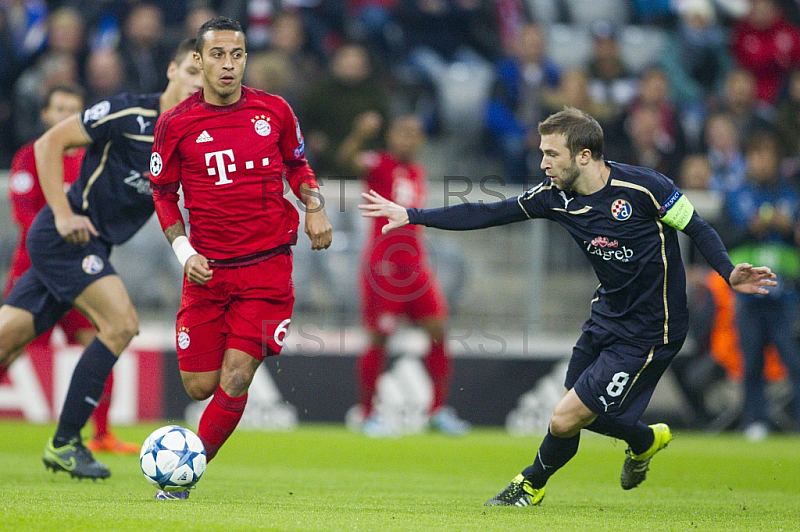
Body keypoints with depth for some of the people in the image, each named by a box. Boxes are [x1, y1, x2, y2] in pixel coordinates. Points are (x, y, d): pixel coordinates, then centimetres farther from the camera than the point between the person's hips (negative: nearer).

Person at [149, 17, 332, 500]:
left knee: (234, 381, -12)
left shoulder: (274, 111, 2)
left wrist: (314, 205, 0)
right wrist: (184, 251, -3)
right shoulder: (176, 124, 0)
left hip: (267, 265, -1)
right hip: (207, 271, 1)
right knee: (199, 386, -1)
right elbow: (163, 192, 10)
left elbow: (297, 165, 19)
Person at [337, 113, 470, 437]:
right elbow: (348, 158, -27)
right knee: (379, 340, -3)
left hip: (415, 265, 7)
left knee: (438, 331, 0)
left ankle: (439, 410, 9)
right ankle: (368, 415, 8)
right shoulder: (380, 165, -6)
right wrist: (360, 134, -47)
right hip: (383, 264, -7)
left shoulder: (418, 173, 15)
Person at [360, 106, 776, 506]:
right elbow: (485, 215, 1)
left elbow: (696, 228, -11)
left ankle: (532, 484, 22)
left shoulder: (643, 187, -21)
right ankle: (646, 440, 42)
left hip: (649, 332, -7)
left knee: (566, 420, -7)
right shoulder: (555, 197, -4)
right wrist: (411, 215, -2)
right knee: (576, 413, 14)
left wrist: (729, 273, -27)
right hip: (606, 319, 7)